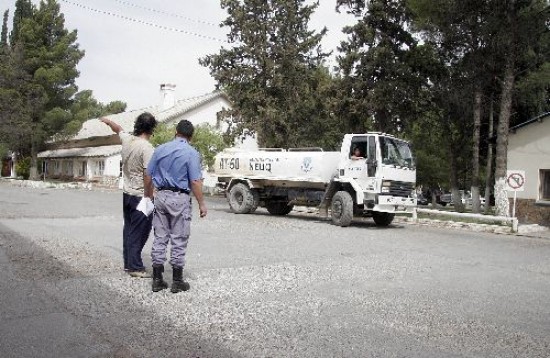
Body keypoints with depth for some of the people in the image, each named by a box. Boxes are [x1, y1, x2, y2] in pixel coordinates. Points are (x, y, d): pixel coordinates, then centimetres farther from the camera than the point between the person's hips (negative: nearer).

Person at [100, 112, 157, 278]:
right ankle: (135, 267, 4)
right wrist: (149, 199, -17)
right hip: (140, 196, -8)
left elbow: (118, 129, 25)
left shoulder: (127, 139, 2)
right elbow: (148, 176, -23)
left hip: (127, 194, 8)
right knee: (139, 233, -1)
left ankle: (128, 263, 26)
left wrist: (107, 121, 46)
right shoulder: (147, 148, -20)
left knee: (129, 229, 17)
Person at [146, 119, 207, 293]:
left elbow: (148, 175, 9)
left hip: (161, 196, 5)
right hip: (180, 199, -5)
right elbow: (195, 182, -15)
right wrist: (202, 204, -7)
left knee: (160, 238, 10)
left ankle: (157, 280, 15)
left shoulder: (160, 149, 6)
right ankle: (177, 281, 10)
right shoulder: (191, 153, -9)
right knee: (179, 240, 3)